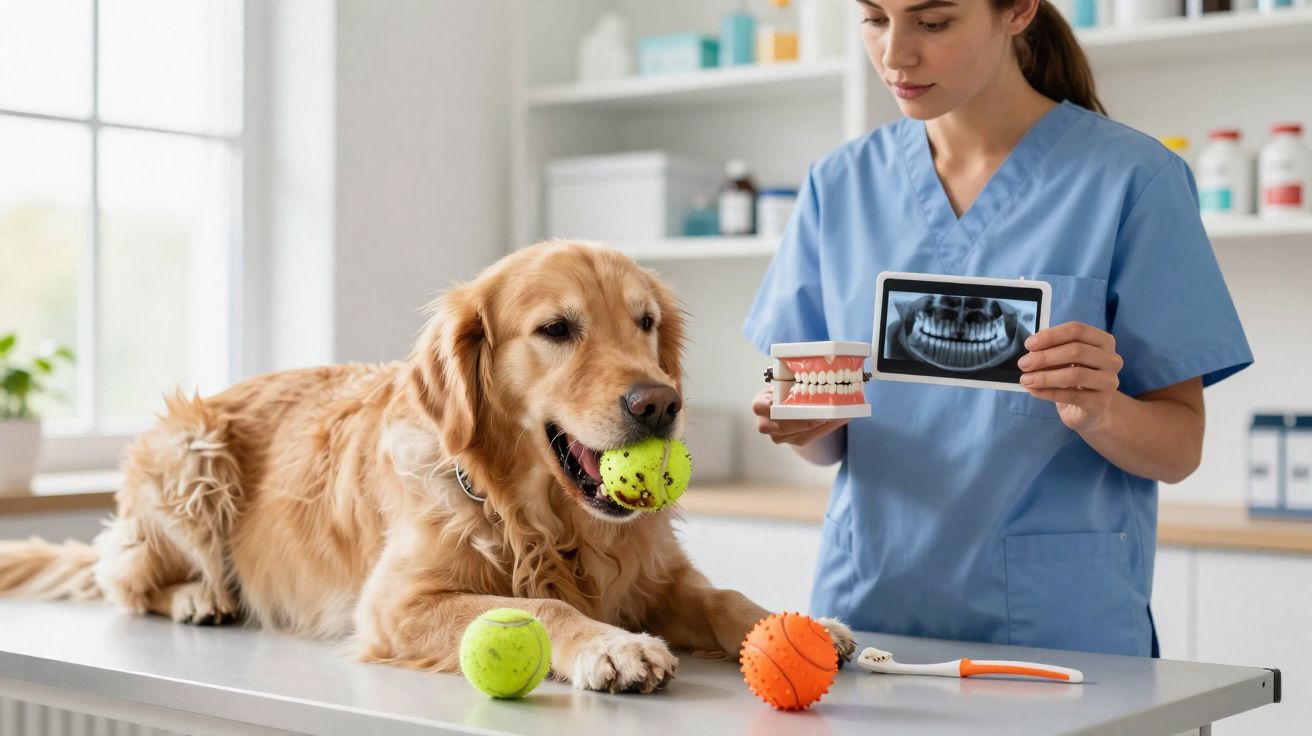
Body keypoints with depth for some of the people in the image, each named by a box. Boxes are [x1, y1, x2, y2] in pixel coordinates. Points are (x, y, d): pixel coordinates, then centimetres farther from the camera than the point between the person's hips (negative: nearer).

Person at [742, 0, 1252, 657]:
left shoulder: (1130, 178, -7)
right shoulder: (840, 184, 4)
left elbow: (1180, 448, -6)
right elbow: (829, 444, 8)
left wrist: (1100, 412, -26)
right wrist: (800, 420, -14)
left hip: (1058, 622, -3)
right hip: (865, 613, 3)